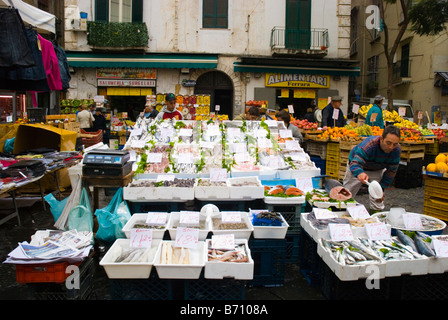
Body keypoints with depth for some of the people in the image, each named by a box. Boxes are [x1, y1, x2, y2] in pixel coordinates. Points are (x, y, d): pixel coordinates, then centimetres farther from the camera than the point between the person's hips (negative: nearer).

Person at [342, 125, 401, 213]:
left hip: (377, 170, 3)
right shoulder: (368, 145, -41)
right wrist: (359, 173, -73)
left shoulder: (397, 149, -27)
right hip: (356, 170, -3)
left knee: (377, 198, -9)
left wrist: (381, 188, -16)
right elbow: (355, 163, -50)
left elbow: (391, 171, -14)